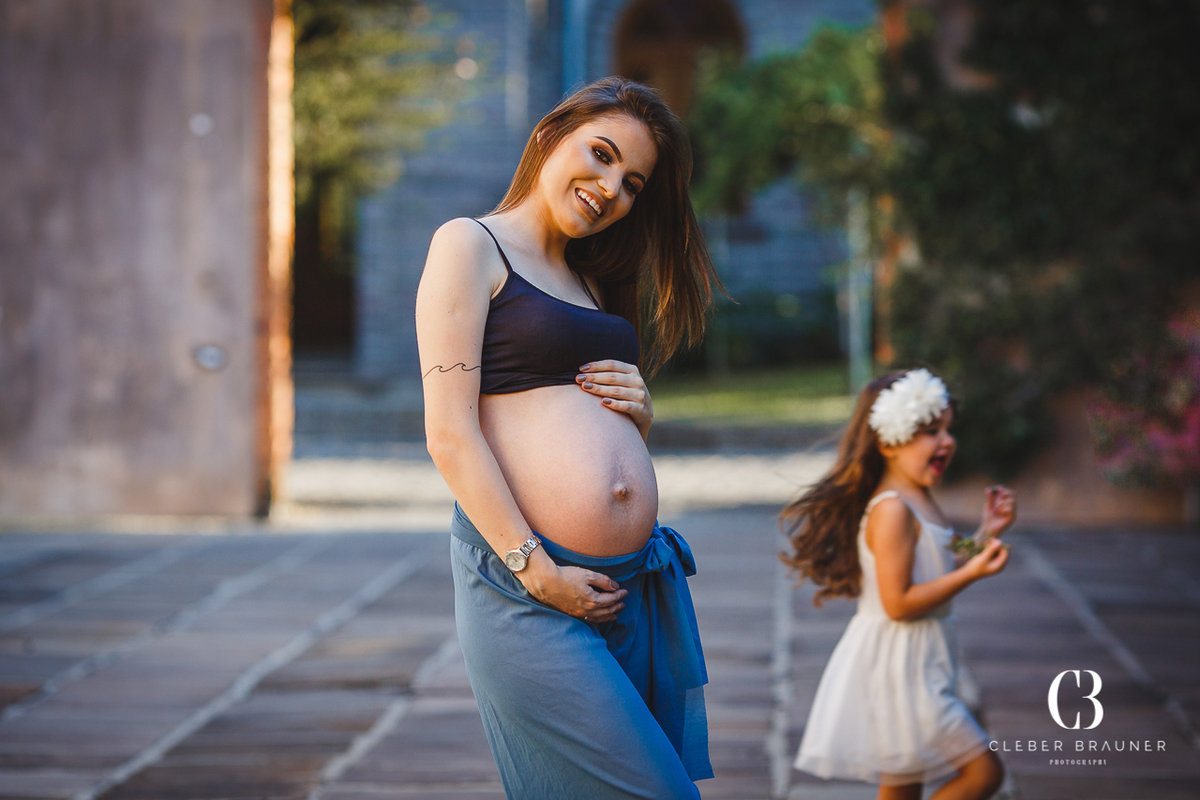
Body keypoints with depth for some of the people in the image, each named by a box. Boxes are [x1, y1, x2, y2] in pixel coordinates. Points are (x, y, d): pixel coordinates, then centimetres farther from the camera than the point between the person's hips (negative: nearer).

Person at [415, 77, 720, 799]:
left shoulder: (593, 284, 24)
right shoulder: (470, 245, 1)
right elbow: (449, 434, -9)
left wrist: (642, 410, 6)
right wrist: (537, 571, -15)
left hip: (638, 579, 8)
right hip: (526, 583, -8)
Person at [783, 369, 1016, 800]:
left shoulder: (918, 503, 12)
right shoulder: (892, 511, -20)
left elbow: (935, 574, 19)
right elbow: (898, 602, -24)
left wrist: (985, 535, 15)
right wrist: (970, 573, -24)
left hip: (917, 664, 10)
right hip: (900, 667, -10)